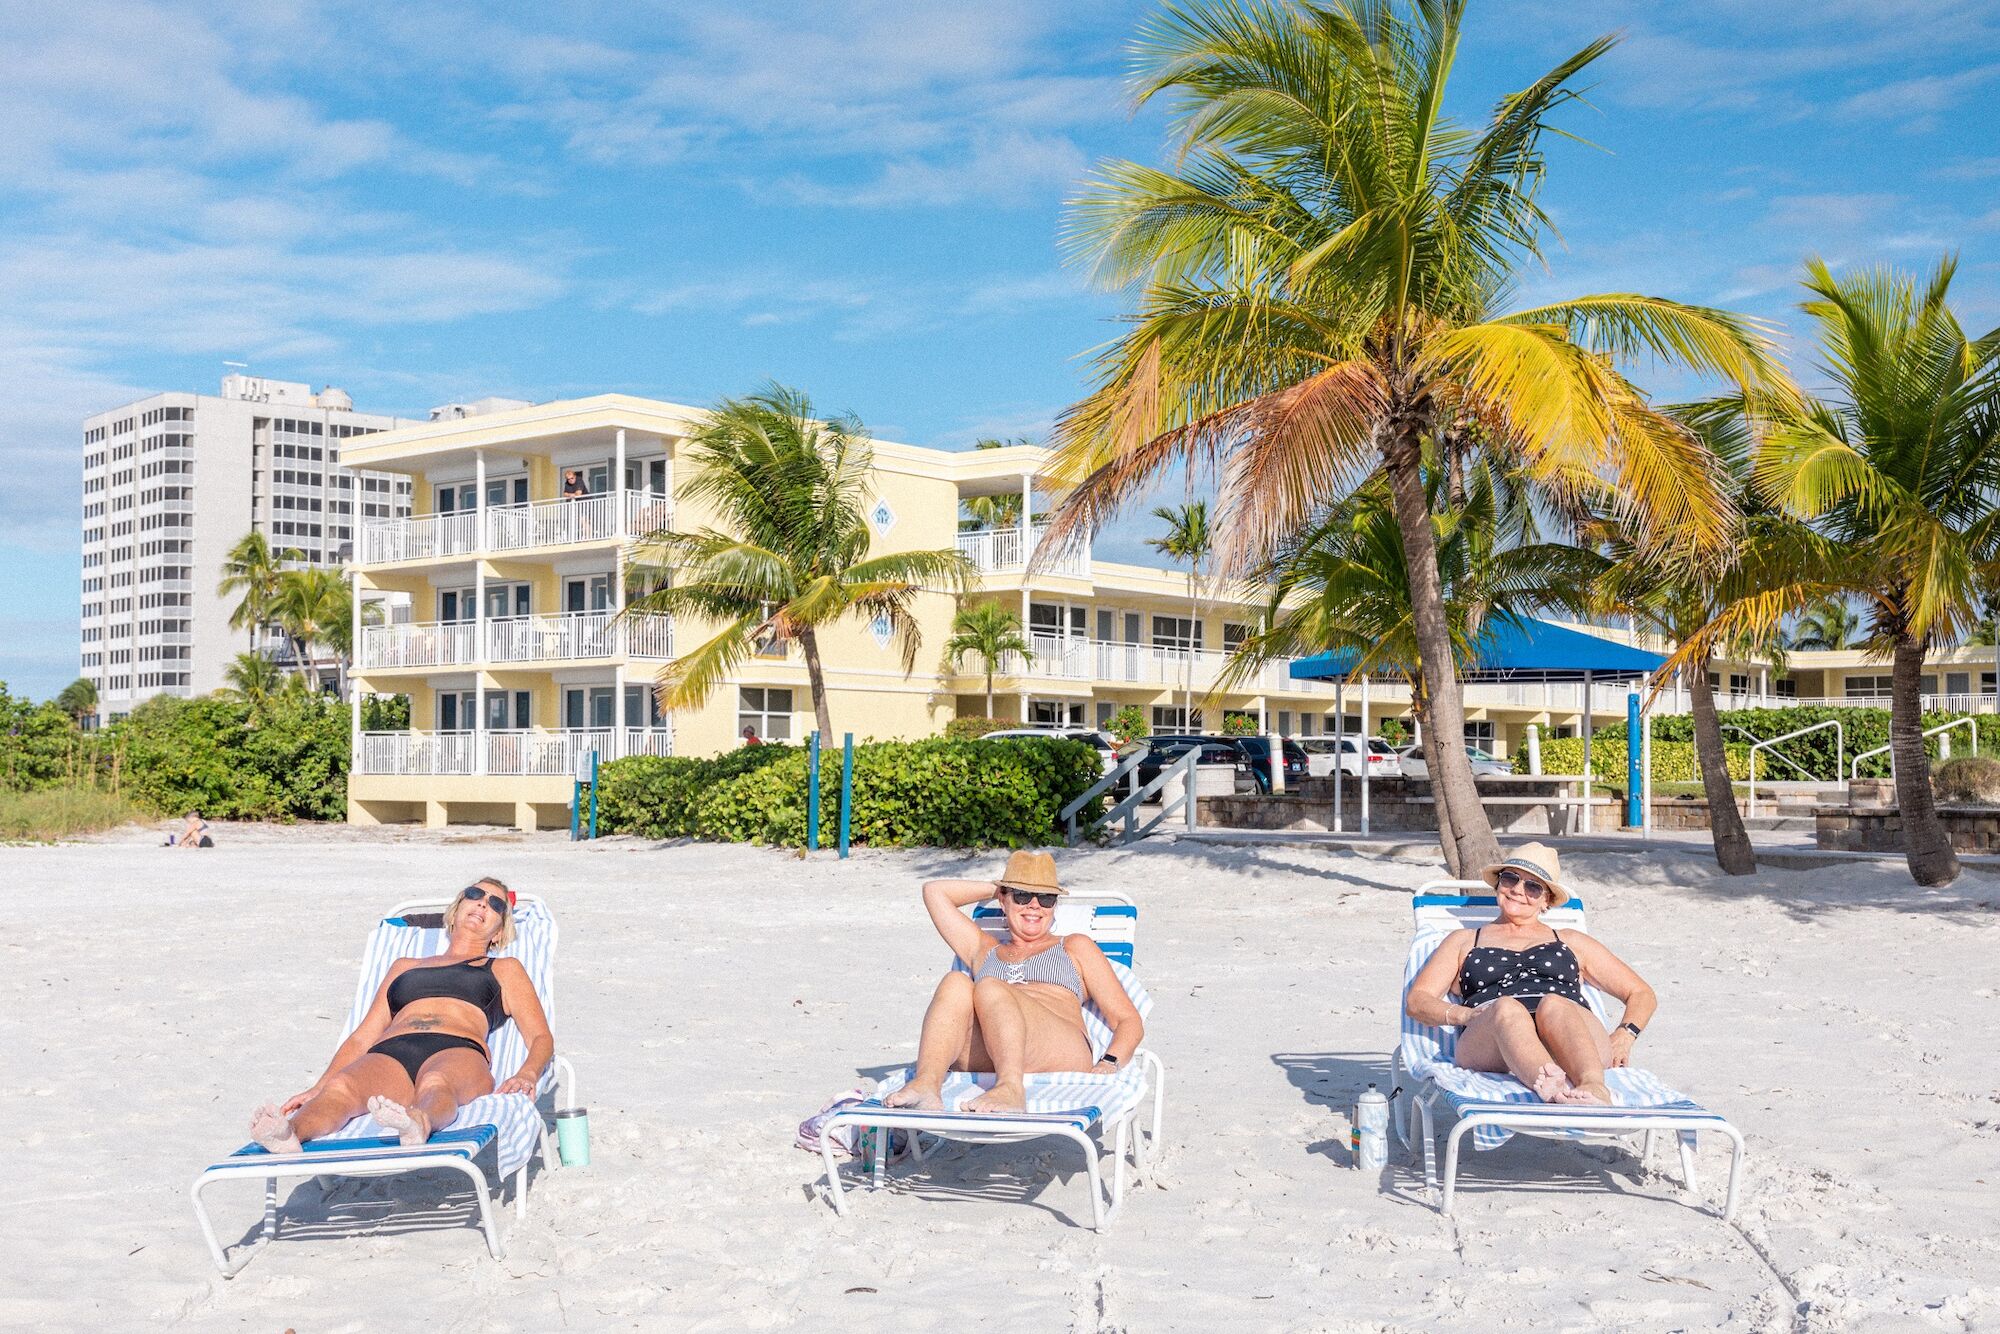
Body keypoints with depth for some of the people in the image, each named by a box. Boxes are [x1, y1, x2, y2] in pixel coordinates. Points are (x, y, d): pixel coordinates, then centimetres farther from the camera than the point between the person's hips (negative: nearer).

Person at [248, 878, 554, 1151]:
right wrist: (318, 1088, 9)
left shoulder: (504, 970, 32)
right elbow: (362, 1037, 29)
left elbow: (541, 1037, 19)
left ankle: (419, 1124, -73)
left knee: (435, 1084, -42)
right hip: (389, 1055, 2)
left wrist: (526, 1075, -6)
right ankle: (287, 1133, -63)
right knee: (341, 1088, -35)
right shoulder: (404, 966, 39)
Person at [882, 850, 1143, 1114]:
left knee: (989, 989, -30)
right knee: (956, 983, -27)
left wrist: (1108, 1065, -1)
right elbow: (934, 891, 37)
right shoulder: (983, 951, 37)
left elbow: (1129, 1021, 19)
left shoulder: (1075, 948, 30)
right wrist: (995, 887, 40)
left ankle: (1011, 1089, -55)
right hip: (985, 1066, 2)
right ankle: (926, 1084, -50)